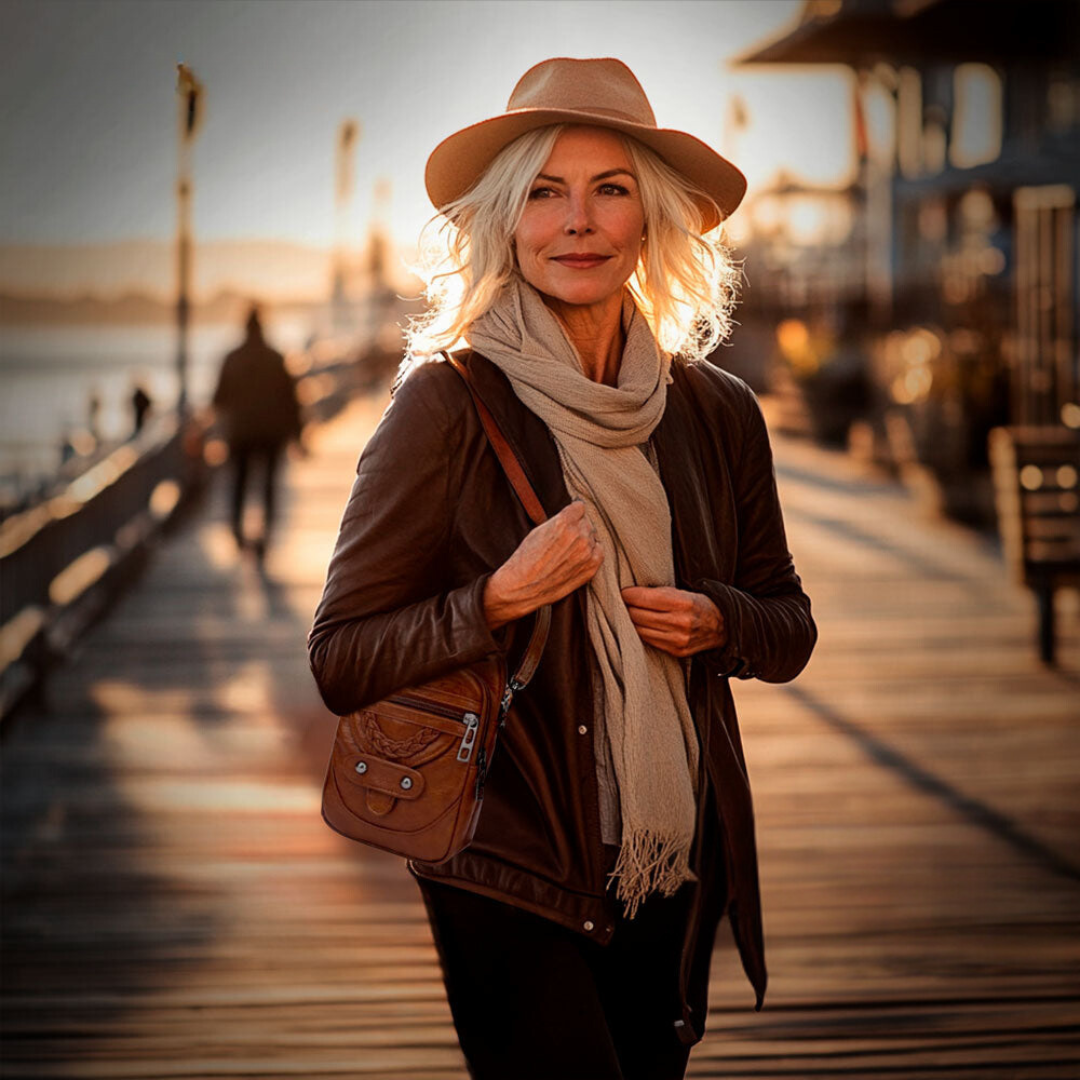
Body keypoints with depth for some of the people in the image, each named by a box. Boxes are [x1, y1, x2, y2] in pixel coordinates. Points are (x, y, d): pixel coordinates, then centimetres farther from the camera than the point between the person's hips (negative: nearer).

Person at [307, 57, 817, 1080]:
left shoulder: (718, 412, 1)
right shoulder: (448, 403, -12)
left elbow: (788, 629, 13)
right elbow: (339, 661, -10)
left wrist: (718, 623, -8)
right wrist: (501, 599, -24)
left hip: (681, 869, 5)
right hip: (509, 880, -5)